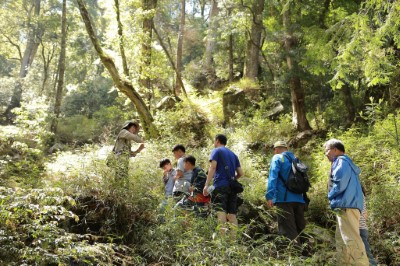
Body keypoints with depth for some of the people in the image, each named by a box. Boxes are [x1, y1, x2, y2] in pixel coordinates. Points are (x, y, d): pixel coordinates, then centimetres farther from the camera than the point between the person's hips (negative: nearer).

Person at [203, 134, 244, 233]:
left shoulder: (216, 151, 6)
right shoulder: (233, 154, 23)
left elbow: (213, 167, -9)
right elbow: (240, 173, 17)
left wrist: (206, 185, -13)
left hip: (220, 185, -6)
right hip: (232, 187, 6)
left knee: (221, 213, -14)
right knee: (232, 215, 7)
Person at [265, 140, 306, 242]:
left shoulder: (277, 158, 1)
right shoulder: (295, 159, 21)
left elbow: (273, 177, -12)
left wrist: (269, 196, -18)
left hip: (284, 199, -6)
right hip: (299, 199, 7)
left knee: (288, 231, -7)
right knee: (300, 229, 12)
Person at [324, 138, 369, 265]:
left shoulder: (341, 161, -5)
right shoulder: (345, 162, 25)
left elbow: (340, 183, -17)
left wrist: (330, 196, -1)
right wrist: (334, 198, 16)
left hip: (346, 206, -11)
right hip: (345, 206, 11)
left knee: (351, 240, -15)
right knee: (342, 240, 12)